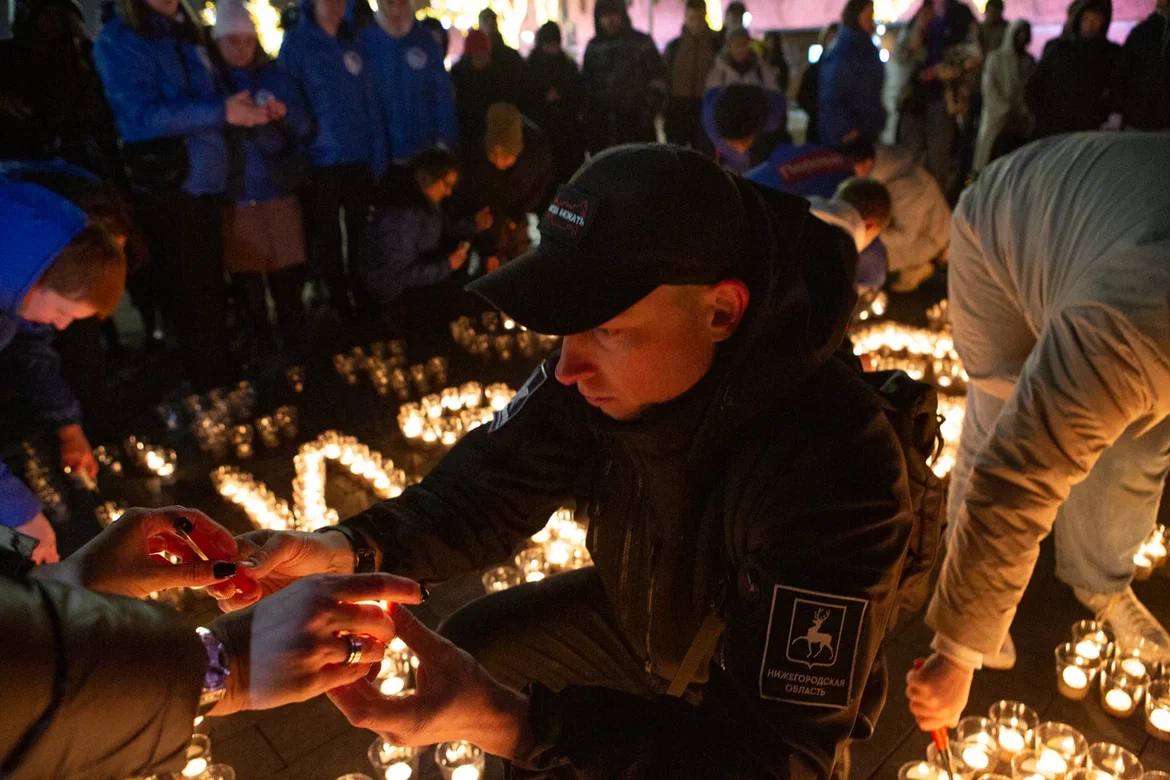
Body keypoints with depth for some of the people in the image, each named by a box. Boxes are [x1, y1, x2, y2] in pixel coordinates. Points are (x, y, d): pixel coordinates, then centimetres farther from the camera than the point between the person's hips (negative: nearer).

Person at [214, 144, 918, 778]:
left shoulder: (834, 471, -39)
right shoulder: (614, 364, -21)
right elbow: (492, 487, -11)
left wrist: (516, 722, -48)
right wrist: (346, 550, -30)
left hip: (780, 695, -5)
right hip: (638, 615, 5)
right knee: (470, 644, 9)